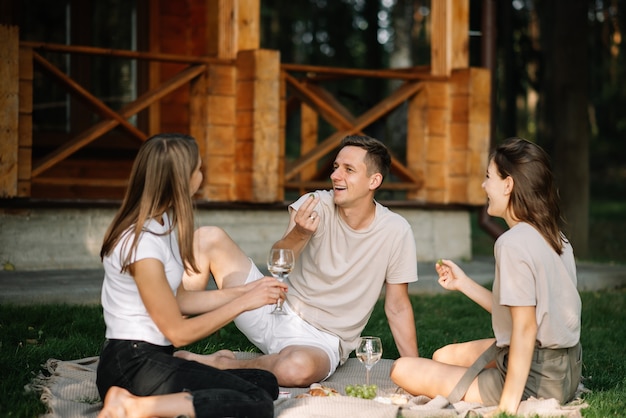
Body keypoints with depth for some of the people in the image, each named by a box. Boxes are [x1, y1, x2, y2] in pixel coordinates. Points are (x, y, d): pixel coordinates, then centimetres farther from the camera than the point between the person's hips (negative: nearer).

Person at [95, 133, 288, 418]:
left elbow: (178, 300, 16)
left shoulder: (162, 223, 10)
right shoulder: (142, 244, -19)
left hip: (150, 361, 10)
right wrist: (243, 303, -5)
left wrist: (246, 290, 15)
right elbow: (179, 333, -12)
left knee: (267, 383, 0)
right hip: (133, 366, -10)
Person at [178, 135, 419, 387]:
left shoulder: (395, 232, -10)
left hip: (323, 341, -2)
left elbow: (397, 308, -2)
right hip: (279, 313, 2)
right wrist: (299, 234, -36)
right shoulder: (316, 205, -7)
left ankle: (224, 364, -12)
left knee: (298, 367, -41)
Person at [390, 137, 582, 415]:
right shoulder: (554, 236, 8)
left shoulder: (513, 243, -20)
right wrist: (463, 283, 20)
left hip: (534, 380, -9)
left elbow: (526, 326, -24)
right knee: (445, 356, 28)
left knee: (403, 370, -1)